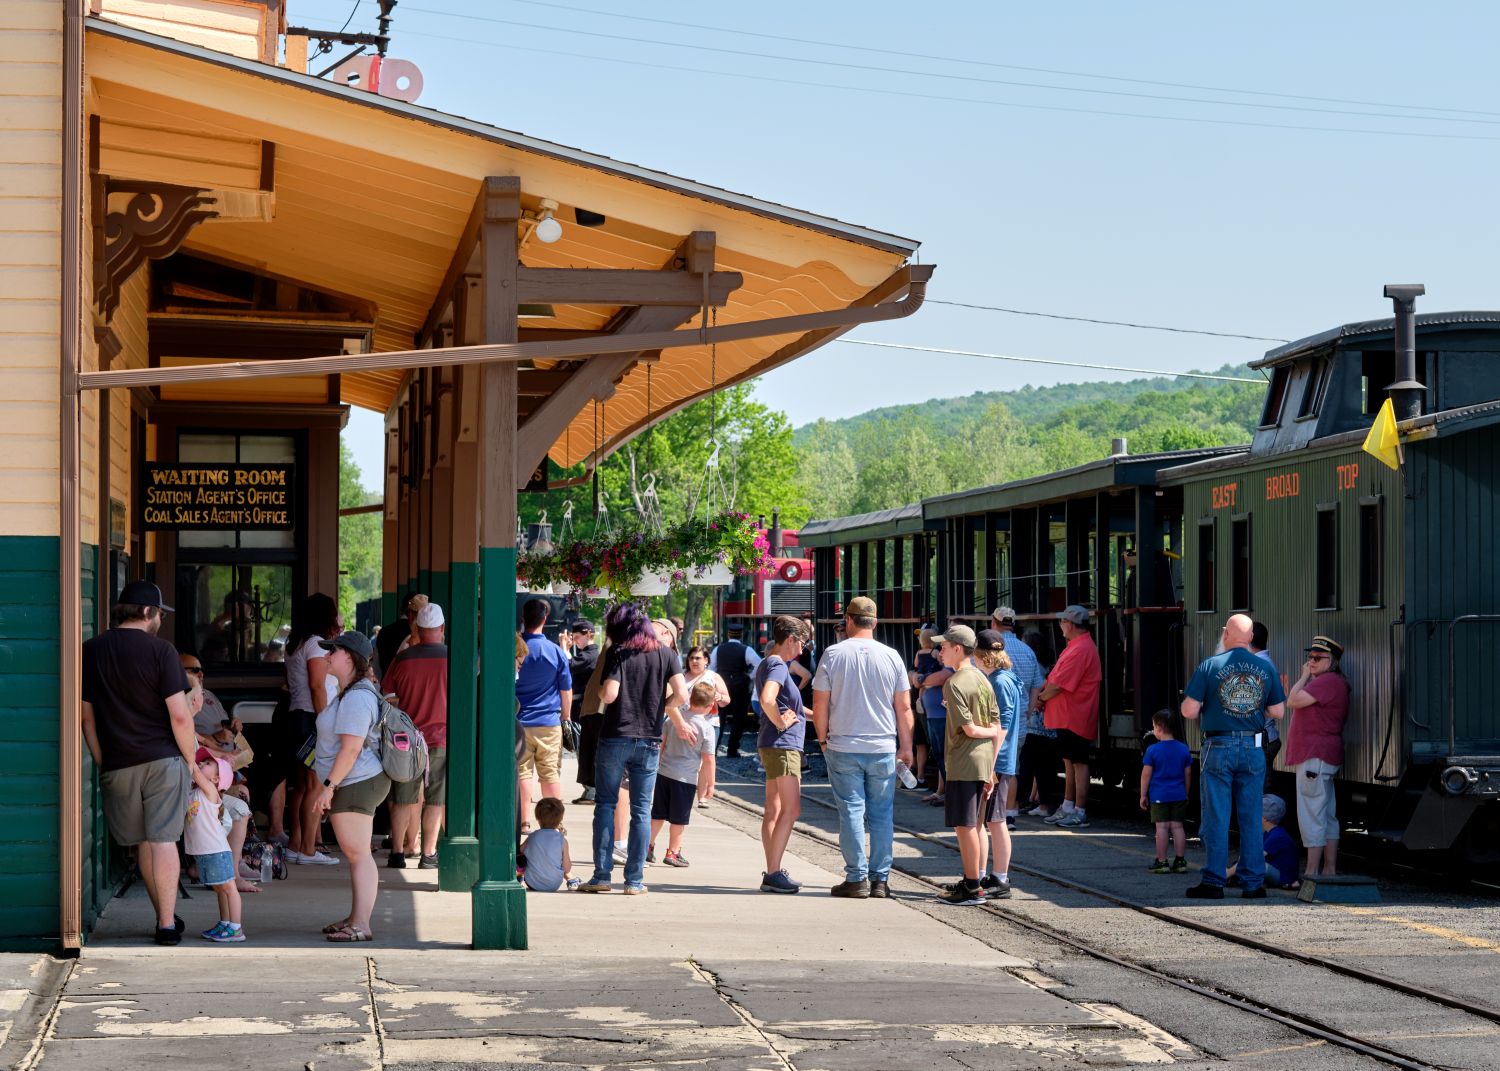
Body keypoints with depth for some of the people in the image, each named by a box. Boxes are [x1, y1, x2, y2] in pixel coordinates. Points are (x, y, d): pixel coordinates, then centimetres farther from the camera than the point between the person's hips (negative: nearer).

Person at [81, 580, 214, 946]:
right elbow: (180, 715, -12)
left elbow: (87, 716, 9)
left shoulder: (91, 652, 5)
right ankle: (167, 923, -4)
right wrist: (192, 763, -1)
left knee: (142, 843, 15)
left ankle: (165, 915, 24)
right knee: (163, 840, -3)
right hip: (163, 759, -4)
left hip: (117, 765, 4)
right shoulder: (160, 650, -9)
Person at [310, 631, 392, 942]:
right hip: (357, 785, 11)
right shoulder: (353, 693, 18)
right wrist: (327, 786, 27)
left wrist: (329, 785, -20)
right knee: (356, 855, 15)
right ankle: (355, 917, 21)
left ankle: (361, 925, -10)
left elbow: (351, 748, -23)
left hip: (355, 784, -11)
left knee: (358, 854, -10)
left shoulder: (357, 698, -18)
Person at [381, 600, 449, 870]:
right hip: (441, 737, -1)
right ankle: (428, 854, 5)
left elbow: (386, 697, 4)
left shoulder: (402, 658, -2)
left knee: (403, 799, 8)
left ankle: (398, 852, 7)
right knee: (435, 800, 4)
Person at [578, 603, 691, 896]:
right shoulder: (666, 654, 4)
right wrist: (677, 720, 14)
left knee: (606, 805, 6)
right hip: (649, 740, 2)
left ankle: (601, 876, 3)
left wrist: (600, 689, 7)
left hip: (614, 737, -2)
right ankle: (635, 880, 4)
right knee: (641, 810, 5)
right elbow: (681, 695, -4)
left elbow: (609, 694, -15)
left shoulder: (616, 653, -4)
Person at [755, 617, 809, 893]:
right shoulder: (777, 666, -14)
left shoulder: (767, 665, 17)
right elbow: (767, 700, -32)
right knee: (791, 809, -12)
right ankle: (773, 873, -15)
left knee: (774, 811, 11)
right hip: (782, 745, -11)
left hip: (774, 746, 11)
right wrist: (780, 723, -18)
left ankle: (773, 872, 14)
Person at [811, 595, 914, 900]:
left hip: (843, 749, -1)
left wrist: (823, 738, 13)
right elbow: (904, 708, 3)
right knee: (882, 814, 7)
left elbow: (820, 704, -2)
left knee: (851, 812, 2)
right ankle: (880, 879, 8)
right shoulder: (891, 657, 0)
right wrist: (906, 747, 12)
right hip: (883, 749, 1)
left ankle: (857, 879, 2)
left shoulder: (833, 655, -4)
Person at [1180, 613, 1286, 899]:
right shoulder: (1266, 668, 3)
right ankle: (1253, 882, 7)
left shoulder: (1209, 666, -6)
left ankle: (1214, 881, 2)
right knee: (1251, 817, 7)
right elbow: (1278, 712, 6)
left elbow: (1189, 710, -9)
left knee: (1216, 817, 2)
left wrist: (1203, 710, 14)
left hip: (1218, 748, -3)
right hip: (1253, 747, 3)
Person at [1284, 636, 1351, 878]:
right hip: (1325, 756, 12)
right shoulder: (1331, 682, 22)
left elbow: (1293, 701, -18)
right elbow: (1296, 702, 22)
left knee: (1311, 815, -11)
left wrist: (1304, 677, -8)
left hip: (1316, 756, -12)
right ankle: (1330, 870, 14)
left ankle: (1312, 872, -12)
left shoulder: (1328, 681, -14)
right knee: (1327, 815, 12)